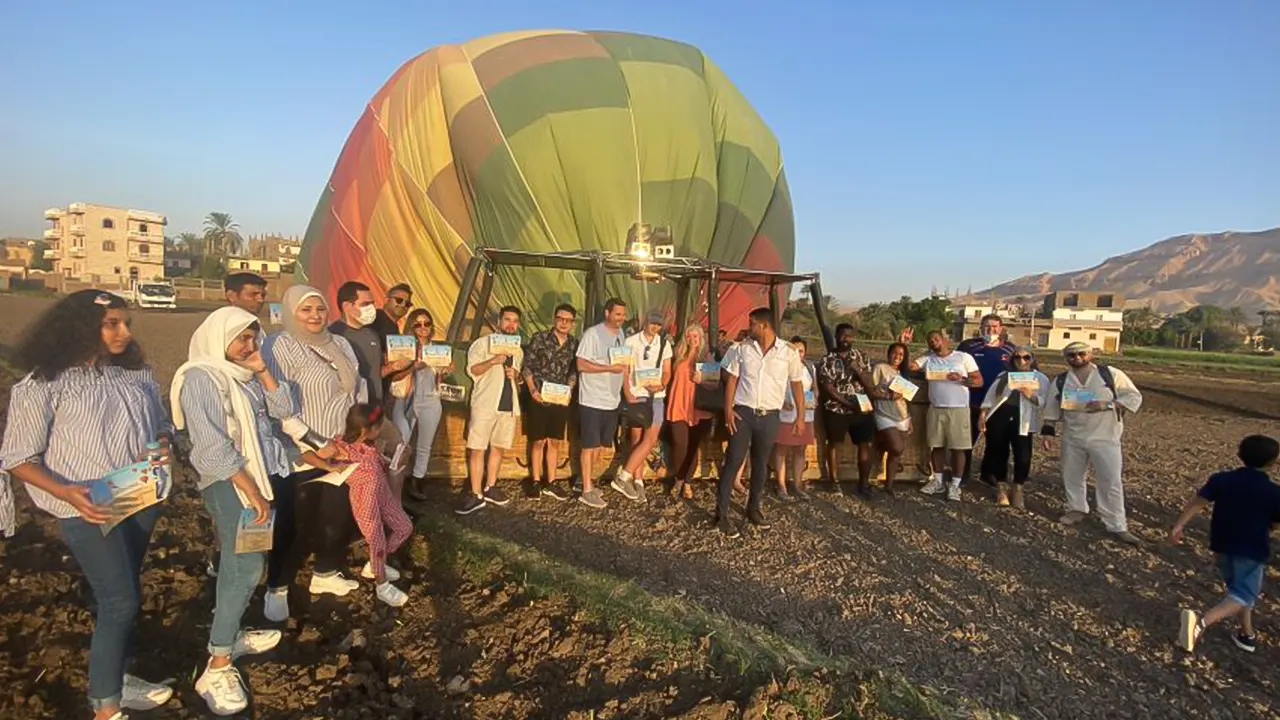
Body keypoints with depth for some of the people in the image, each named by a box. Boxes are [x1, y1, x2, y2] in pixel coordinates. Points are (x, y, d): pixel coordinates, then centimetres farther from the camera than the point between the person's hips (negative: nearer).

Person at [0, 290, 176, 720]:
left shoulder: (136, 375, 5)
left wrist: (162, 446, -9)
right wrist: (65, 492, -25)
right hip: (89, 509, -5)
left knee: (122, 596, 17)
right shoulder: (44, 384, -11)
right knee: (121, 601, -6)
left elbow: (162, 424, 14)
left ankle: (117, 679, 34)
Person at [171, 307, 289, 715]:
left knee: (245, 565, 15)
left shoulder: (244, 374, 10)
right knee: (245, 568, -10)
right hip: (230, 483, -8)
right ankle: (217, 667, -2)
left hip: (259, 475, 8)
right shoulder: (201, 378, -15)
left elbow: (282, 410, 10)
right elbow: (213, 448, -20)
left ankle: (230, 636, 29)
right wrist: (252, 493, -20)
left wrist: (262, 371, -1)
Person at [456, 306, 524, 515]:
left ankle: (490, 488, 23)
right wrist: (493, 361, -24)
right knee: (477, 448, -6)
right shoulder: (482, 343, -3)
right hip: (485, 403, -5)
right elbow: (472, 370, -10)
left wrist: (515, 375, 1)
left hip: (508, 404, 6)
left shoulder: (518, 351, 15)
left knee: (499, 448, 11)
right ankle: (476, 495, -1)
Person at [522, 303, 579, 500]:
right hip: (540, 398, -3)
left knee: (555, 442, 9)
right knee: (538, 441, 4)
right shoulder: (539, 338, -6)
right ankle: (536, 483, 15)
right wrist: (533, 390, -12)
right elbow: (527, 366, -4)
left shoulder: (574, 344, 3)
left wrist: (569, 389, -5)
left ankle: (550, 483, 19)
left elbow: (574, 371, 10)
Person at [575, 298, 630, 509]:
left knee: (599, 445, 14)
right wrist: (610, 368, -22)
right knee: (590, 446, -1)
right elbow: (581, 365, -16)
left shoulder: (621, 335, 11)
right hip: (592, 400, -7)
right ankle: (587, 491, 5)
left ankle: (589, 482, 26)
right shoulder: (592, 334, -12)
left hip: (612, 400, 7)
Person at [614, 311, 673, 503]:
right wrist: (628, 395, -11)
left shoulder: (664, 344, 10)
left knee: (650, 440, -3)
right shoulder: (631, 342, 1)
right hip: (636, 396, -3)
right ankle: (638, 481, 3)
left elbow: (667, 372, 10)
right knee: (637, 440, -2)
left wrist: (661, 385, -11)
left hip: (656, 397, 3)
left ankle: (636, 481, 5)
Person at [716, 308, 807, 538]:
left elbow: (797, 384, 4)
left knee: (761, 465, 12)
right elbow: (732, 379, 3)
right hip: (743, 413, 0)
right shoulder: (743, 349, 1)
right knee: (733, 462, -2)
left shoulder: (789, 353, -2)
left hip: (769, 416, 1)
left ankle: (753, 509, 28)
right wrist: (728, 409, -6)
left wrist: (800, 416, 1)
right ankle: (721, 514, 2)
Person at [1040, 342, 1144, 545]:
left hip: (1105, 438, -3)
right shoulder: (1060, 381, 3)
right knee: (1071, 477, 14)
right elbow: (1052, 410, 9)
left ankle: (1117, 526, 4)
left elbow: (1134, 397, -5)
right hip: (1072, 438, 3)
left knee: (1111, 482, -3)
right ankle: (1077, 510, 35)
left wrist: (1107, 405, -19)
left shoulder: (1111, 374, -5)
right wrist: (1048, 432, 5)